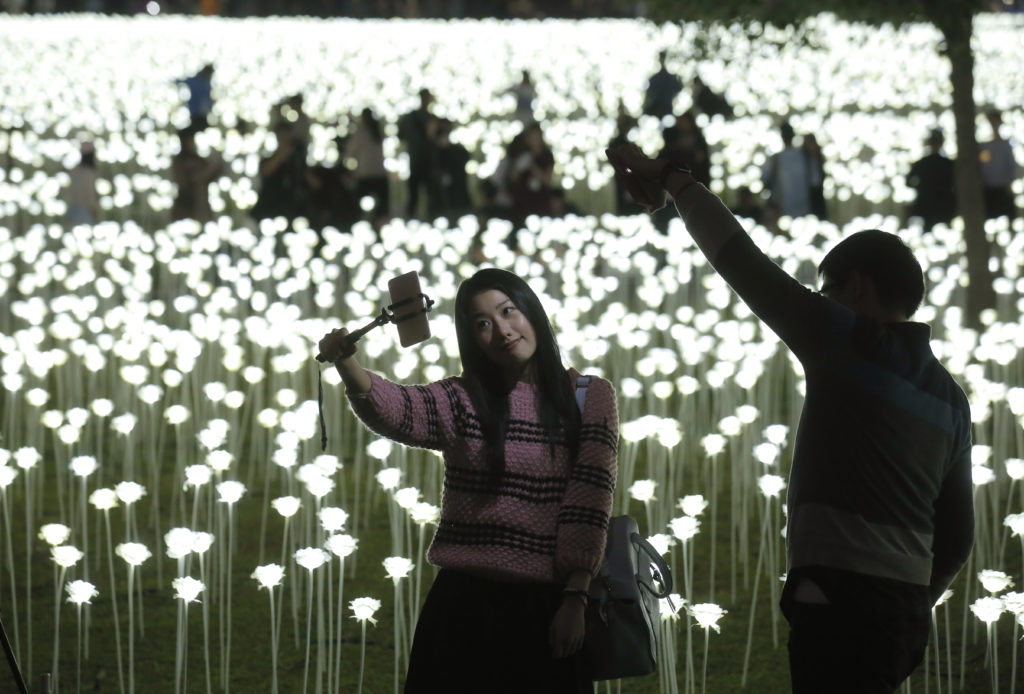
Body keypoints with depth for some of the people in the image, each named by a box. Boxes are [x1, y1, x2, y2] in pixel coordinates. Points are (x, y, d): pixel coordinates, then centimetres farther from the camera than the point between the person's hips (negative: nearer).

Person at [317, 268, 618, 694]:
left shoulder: (590, 397, 3)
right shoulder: (461, 402, 6)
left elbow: (590, 501, -4)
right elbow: (392, 410, -14)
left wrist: (574, 599, -11)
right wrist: (347, 366, -35)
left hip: (545, 606, -1)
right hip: (464, 602, 1)